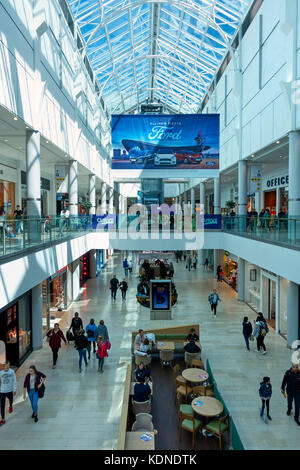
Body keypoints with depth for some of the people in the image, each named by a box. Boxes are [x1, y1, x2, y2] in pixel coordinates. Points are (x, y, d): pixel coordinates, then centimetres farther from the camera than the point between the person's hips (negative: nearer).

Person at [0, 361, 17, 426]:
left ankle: (10, 406, 59)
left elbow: (14, 381, -6)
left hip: (10, 391, 1)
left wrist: (14, 389, -8)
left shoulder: (12, 371, -12)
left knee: (11, 400, 25)